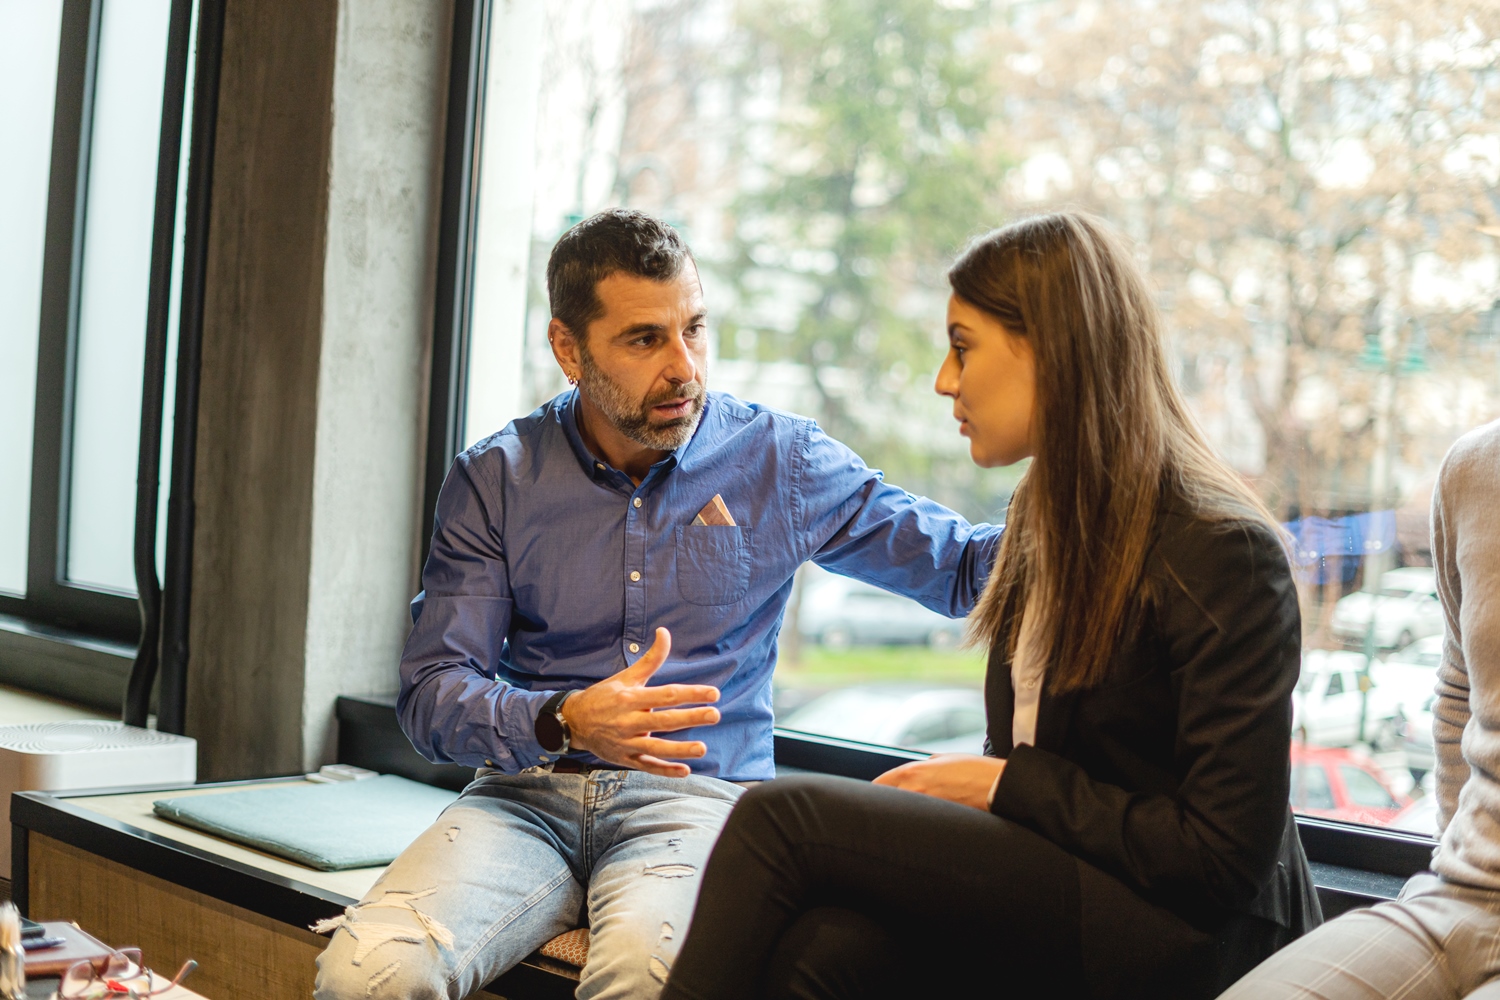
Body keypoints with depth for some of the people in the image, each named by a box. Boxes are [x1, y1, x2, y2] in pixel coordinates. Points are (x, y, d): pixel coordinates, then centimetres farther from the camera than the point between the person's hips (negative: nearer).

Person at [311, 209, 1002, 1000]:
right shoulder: (495, 479, 4)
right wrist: (564, 723, -20)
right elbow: (432, 695, -1)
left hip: (697, 795, -1)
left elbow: (965, 566, 11)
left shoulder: (782, 463, 5)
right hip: (529, 793, 1)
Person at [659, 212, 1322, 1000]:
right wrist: (943, 794, -3)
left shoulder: (1222, 552, -13)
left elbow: (1225, 855, -16)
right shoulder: (1047, 517, 13)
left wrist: (1007, 785, -11)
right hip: (1049, 887, 7)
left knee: (782, 815, -20)